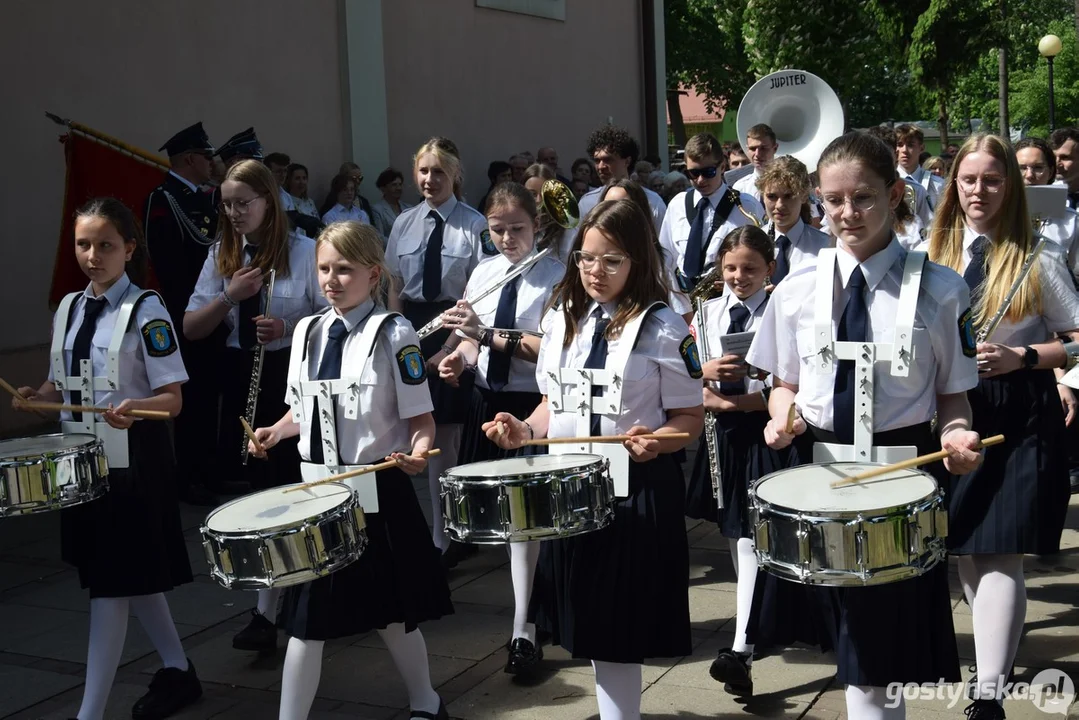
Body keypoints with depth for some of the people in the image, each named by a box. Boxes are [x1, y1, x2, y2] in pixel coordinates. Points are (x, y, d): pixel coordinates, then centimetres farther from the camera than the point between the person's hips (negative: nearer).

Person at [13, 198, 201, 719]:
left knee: (111, 583, -3)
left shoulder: (146, 310, -11)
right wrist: (36, 397, -5)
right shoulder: (69, 307, 9)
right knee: (131, 577, 16)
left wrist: (132, 407, -34)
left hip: (133, 461, -7)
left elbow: (172, 399, -14)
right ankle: (177, 672, 33)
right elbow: (67, 386, 16)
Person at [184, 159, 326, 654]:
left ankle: (266, 614, -4)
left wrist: (289, 327, -22)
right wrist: (230, 296, -12)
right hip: (243, 379, 5)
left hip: (292, 378, -5)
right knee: (263, 487, 14)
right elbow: (191, 329, 4)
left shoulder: (304, 251, -7)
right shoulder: (221, 256, 7)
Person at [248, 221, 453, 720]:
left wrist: (417, 452, -31)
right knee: (307, 614, 9)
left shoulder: (393, 333, -11)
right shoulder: (308, 331, 6)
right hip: (318, 486, 4)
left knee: (391, 609, 12)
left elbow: (421, 418, -12)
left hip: (377, 488, -4)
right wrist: (275, 432, -1)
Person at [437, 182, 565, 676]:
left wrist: (488, 336, -26)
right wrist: (459, 357, -5)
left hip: (533, 404, -6)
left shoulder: (554, 275, -10)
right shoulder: (484, 272, 7)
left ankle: (524, 629, 9)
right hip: (487, 399, 6)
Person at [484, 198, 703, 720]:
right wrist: (526, 429, -3)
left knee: (623, 628, 1)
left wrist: (655, 440, -26)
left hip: (637, 492, -5)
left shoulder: (662, 328, -8)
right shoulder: (561, 320, 8)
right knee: (589, 624, 14)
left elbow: (690, 418, -7)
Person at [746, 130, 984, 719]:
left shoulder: (937, 290, -4)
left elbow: (952, 394, 1)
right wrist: (784, 415, -10)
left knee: (899, 627, 7)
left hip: (905, 469, -2)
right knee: (854, 641, 12)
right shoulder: (797, 289, 2)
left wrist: (957, 433, -19)